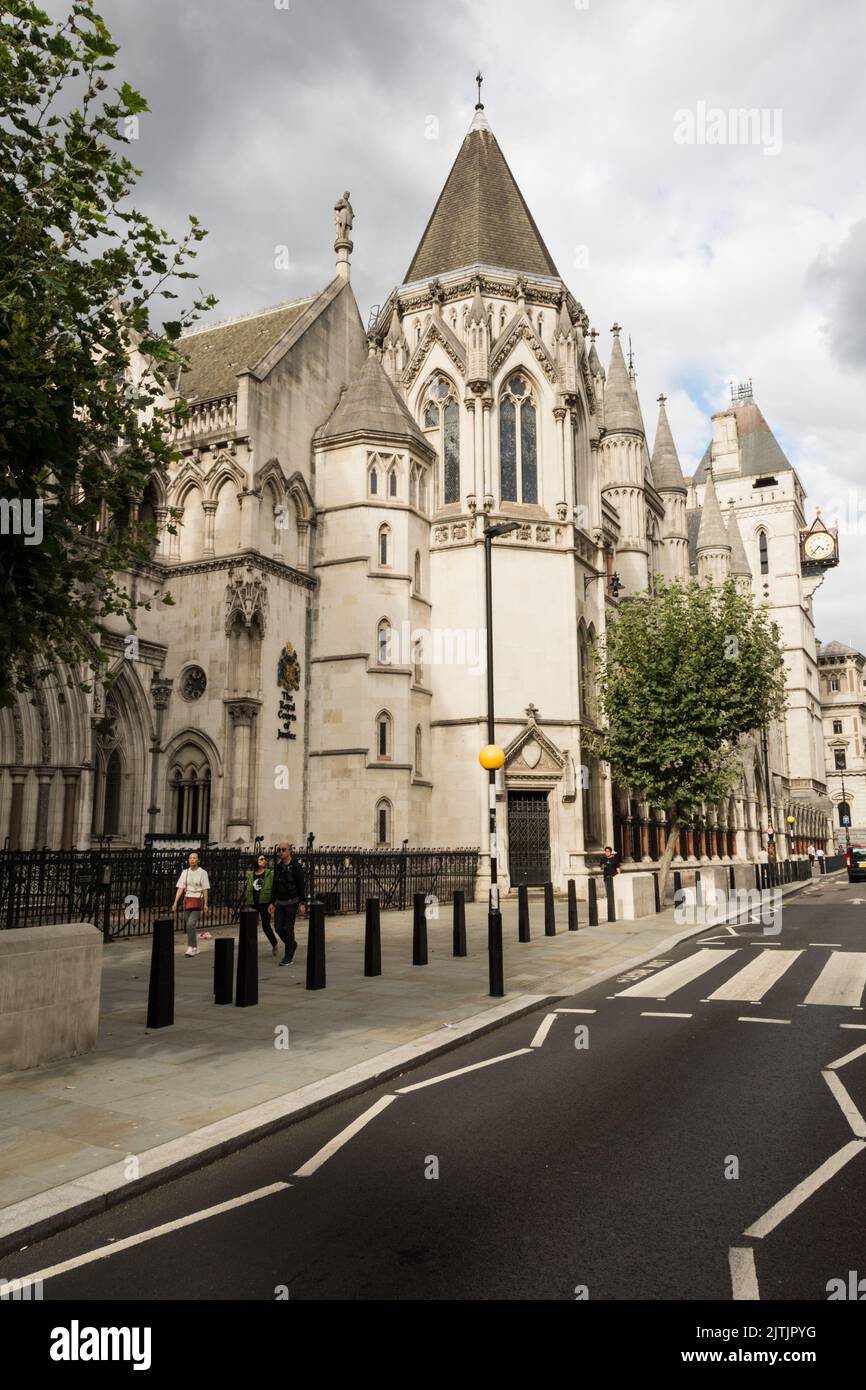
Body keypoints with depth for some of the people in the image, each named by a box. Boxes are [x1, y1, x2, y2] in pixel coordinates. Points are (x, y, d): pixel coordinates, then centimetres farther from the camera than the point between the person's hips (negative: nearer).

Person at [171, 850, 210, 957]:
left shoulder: (202, 872, -5)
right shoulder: (185, 872, 7)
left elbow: (205, 889, -4)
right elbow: (180, 888, 4)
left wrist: (205, 904, -6)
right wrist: (175, 902, -3)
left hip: (197, 901, -5)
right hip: (187, 900, 5)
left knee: (191, 923, -19)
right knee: (188, 925, 9)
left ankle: (191, 947, -12)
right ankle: (195, 948, 22)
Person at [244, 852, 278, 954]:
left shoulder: (270, 874, -2)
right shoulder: (250, 874, 8)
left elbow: (274, 889, -4)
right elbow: (247, 889, 13)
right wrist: (245, 902, 8)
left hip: (265, 903, -3)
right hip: (252, 904, 3)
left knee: (266, 925, 2)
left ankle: (274, 944, 23)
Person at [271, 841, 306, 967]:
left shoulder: (296, 866, -8)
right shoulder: (278, 867, 10)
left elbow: (301, 886, -10)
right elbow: (275, 886, 16)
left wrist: (301, 903, -14)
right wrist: (272, 902, 12)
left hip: (292, 902, -6)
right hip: (280, 902, 6)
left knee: (288, 928, -4)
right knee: (278, 928, 3)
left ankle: (288, 957, 4)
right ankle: (292, 944, 29)